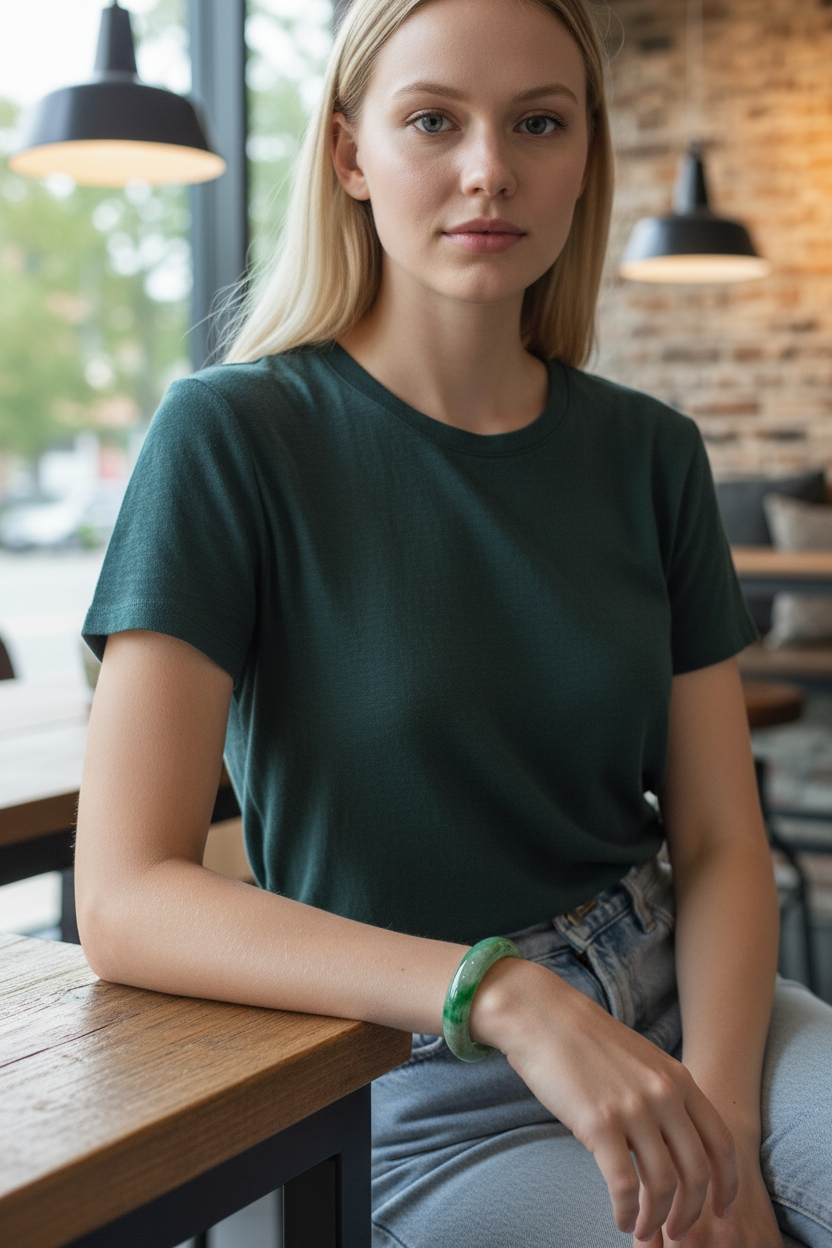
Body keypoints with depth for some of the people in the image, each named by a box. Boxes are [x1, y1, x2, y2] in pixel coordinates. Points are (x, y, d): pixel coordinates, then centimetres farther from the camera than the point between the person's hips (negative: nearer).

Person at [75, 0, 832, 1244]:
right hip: (430, 1093, -4)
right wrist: (507, 995, -28)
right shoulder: (233, 437, -10)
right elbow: (124, 899, -17)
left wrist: (720, 1128, -15)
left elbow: (721, 839, 2)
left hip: (687, 1001, 5)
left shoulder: (649, 454, 4)